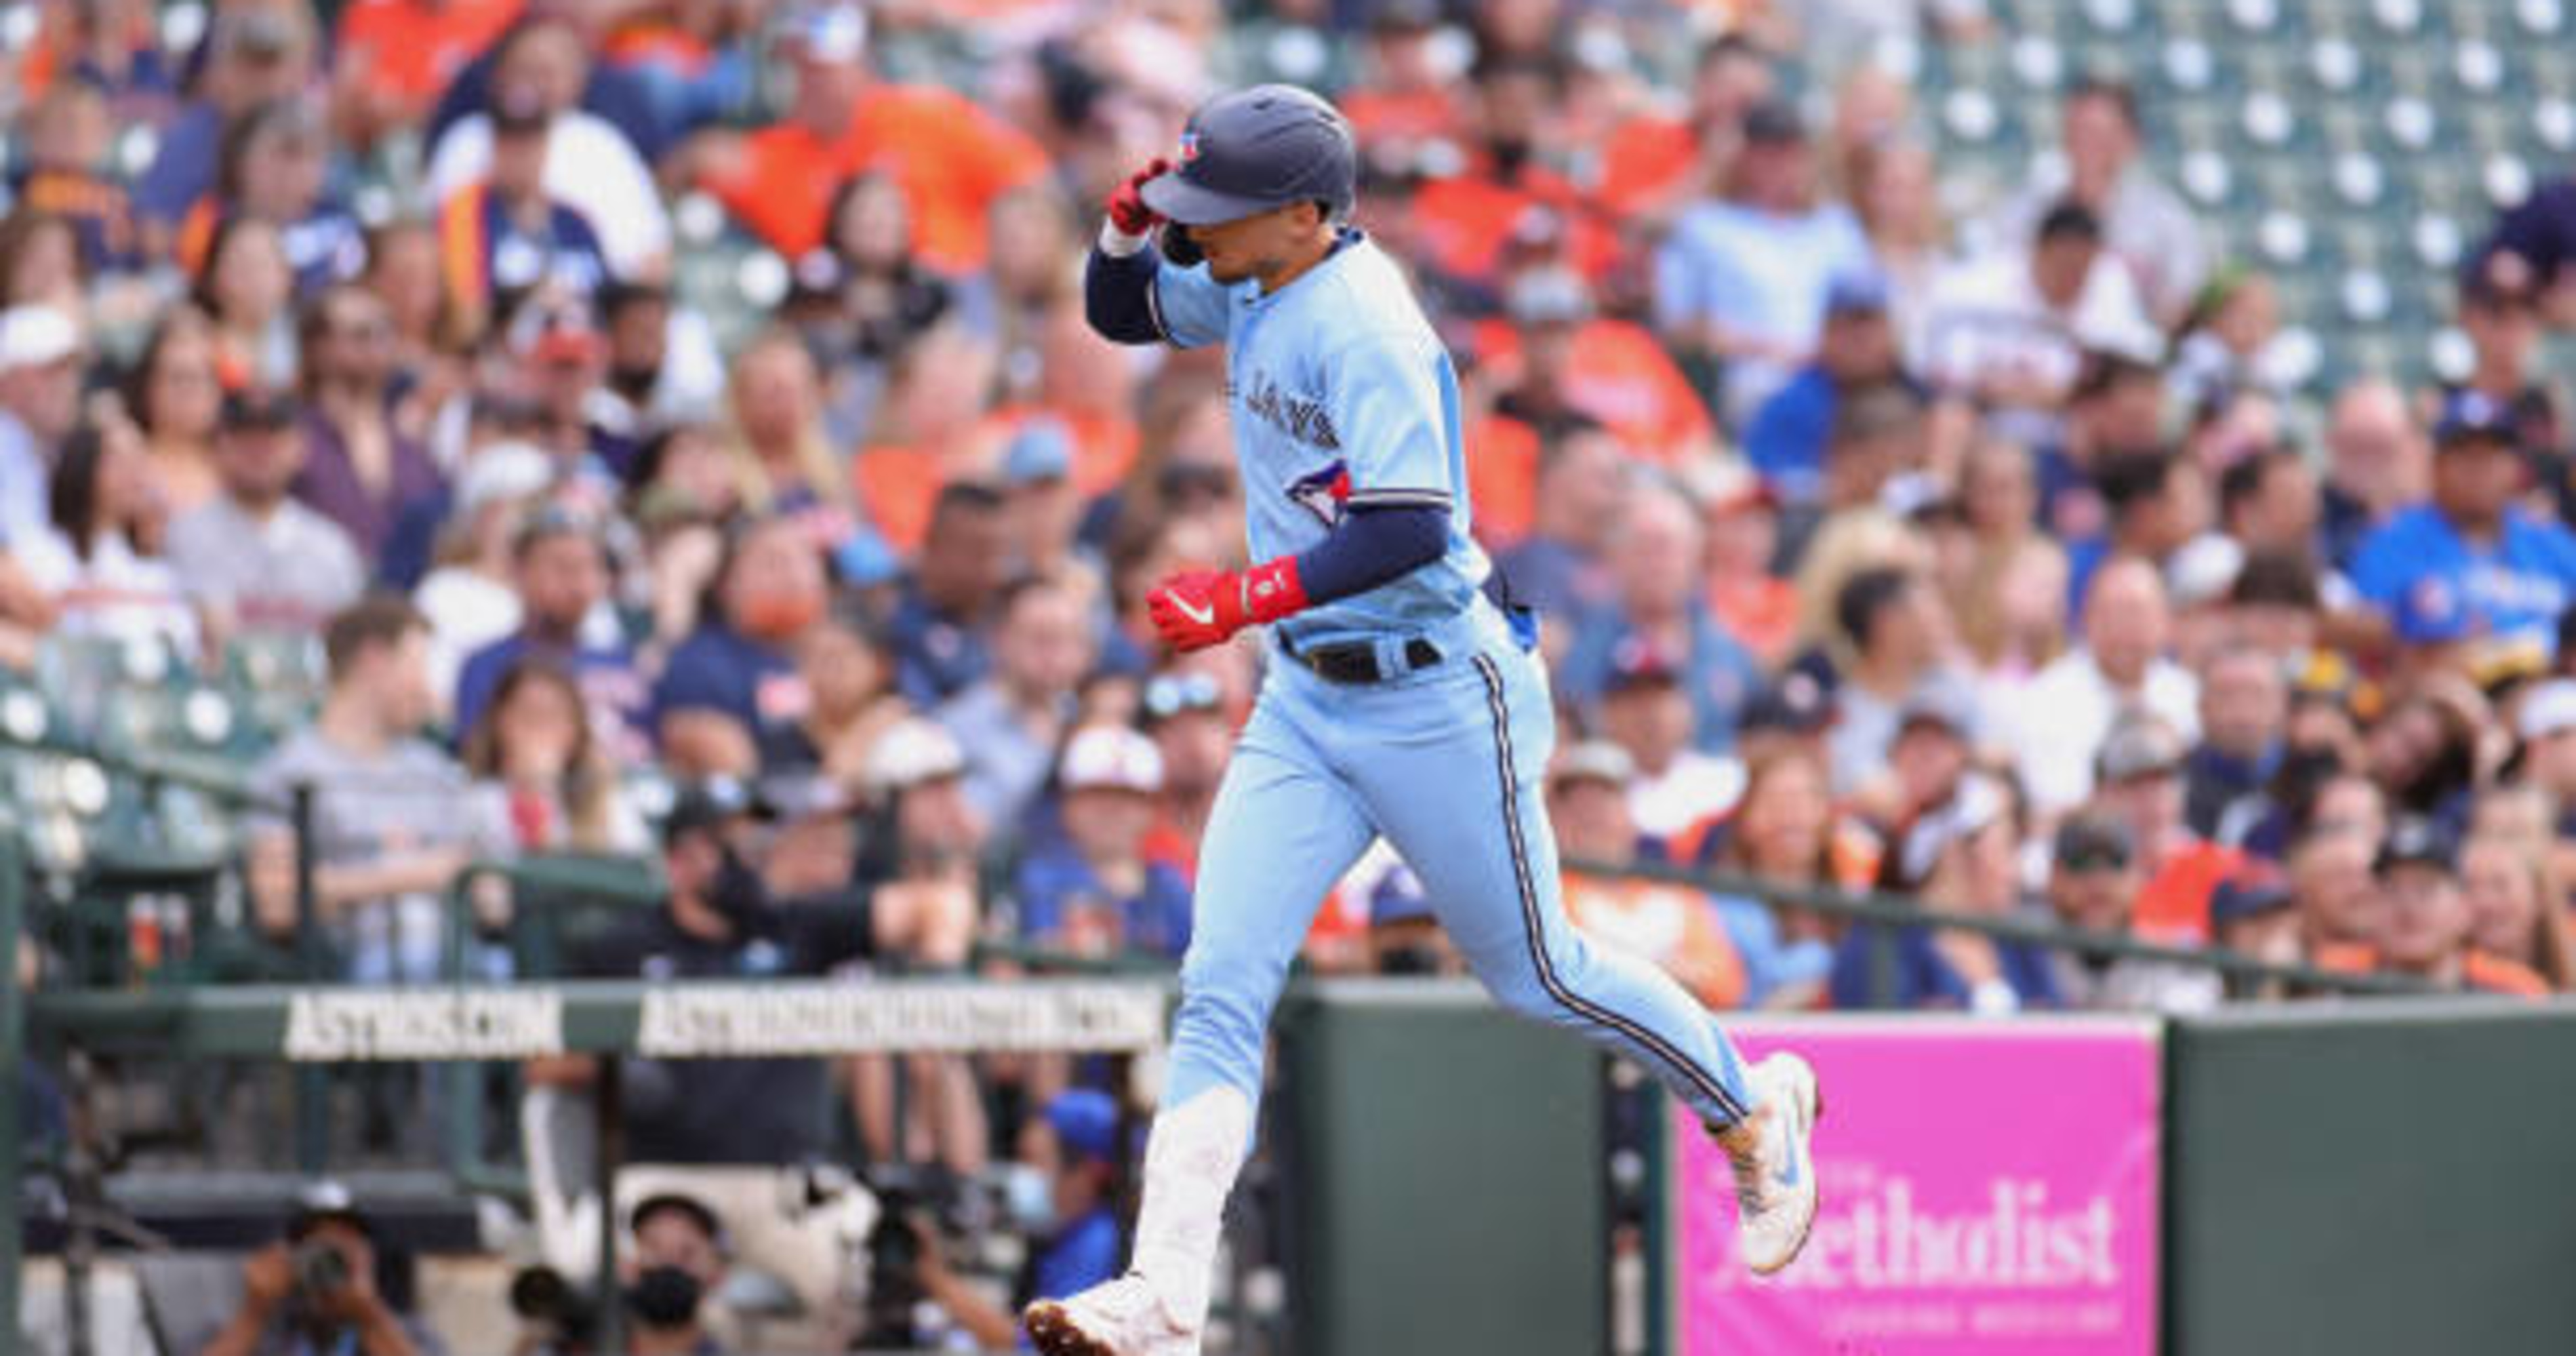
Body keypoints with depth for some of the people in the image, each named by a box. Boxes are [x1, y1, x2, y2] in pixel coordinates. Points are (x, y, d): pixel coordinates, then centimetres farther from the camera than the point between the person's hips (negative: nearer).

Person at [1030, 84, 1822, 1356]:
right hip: (1309, 698, 8)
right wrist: (1131, 222, -2)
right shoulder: (1259, 288, 4)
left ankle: (1753, 1110, 34)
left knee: (1534, 974, 8)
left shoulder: (1364, 329, -23)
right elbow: (1122, 311, 20)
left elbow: (1406, 530, -31)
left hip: (1434, 701, -8)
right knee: (1218, 989, -5)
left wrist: (1243, 601, -36)